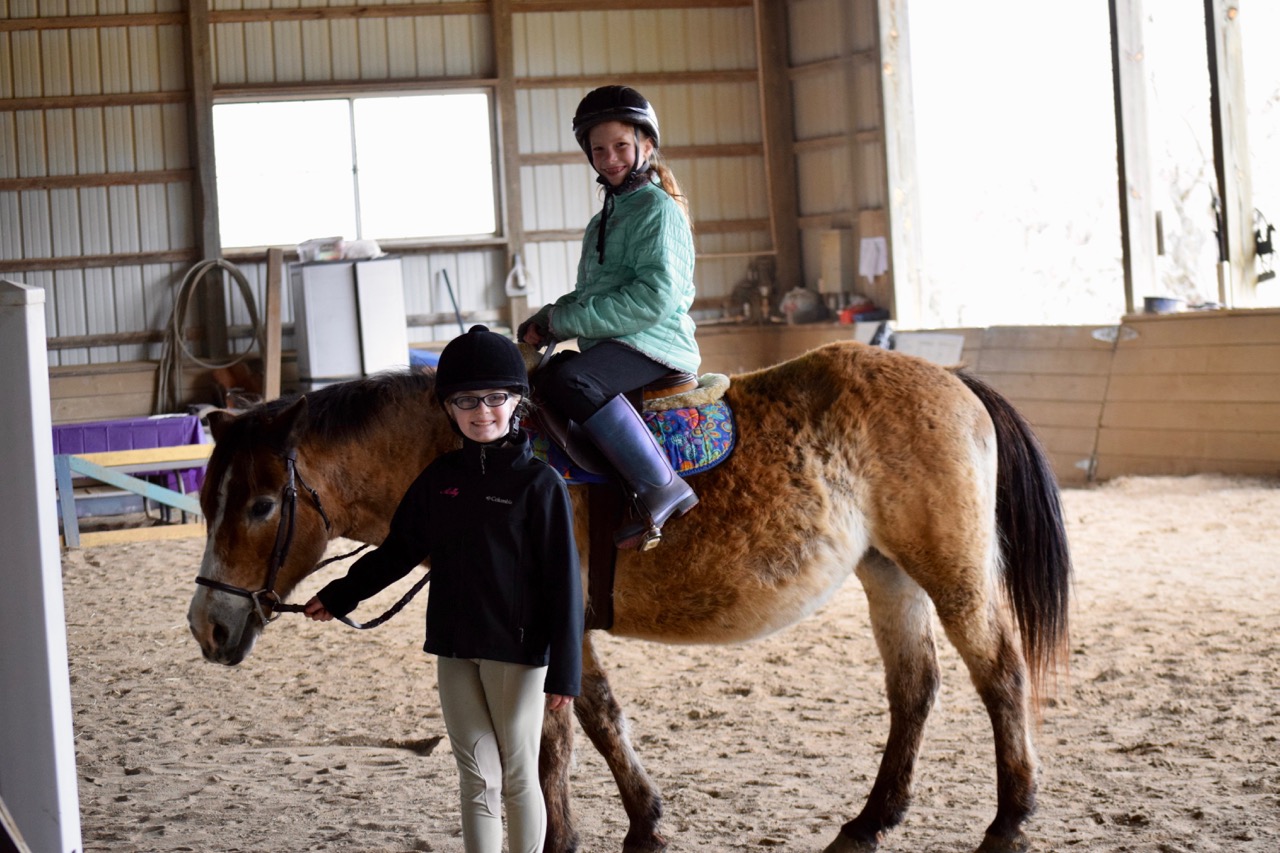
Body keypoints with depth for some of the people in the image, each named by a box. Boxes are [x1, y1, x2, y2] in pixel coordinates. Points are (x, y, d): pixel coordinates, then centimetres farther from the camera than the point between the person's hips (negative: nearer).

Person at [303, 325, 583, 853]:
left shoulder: (539, 483, -9)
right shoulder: (440, 479, 5)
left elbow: (563, 580, -10)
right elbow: (399, 550, 17)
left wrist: (565, 669, -13)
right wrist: (340, 596, 18)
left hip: (517, 650, -4)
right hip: (454, 649, 5)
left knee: (517, 777, 6)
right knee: (477, 779, 8)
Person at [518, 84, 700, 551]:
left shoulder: (659, 209, -7)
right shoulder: (604, 220, 23)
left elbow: (657, 295, -19)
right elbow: (590, 296, 26)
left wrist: (566, 320, -18)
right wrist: (547, 319, 4)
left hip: (655, 344, -10)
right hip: (608, 347, 10)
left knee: (570, 380, -33)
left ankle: (661, 488, -32)